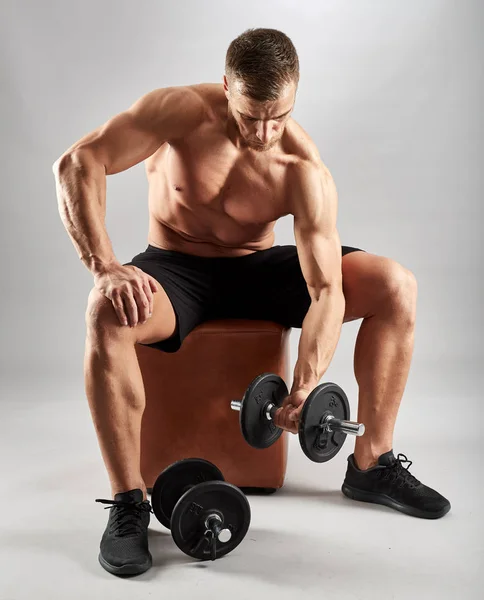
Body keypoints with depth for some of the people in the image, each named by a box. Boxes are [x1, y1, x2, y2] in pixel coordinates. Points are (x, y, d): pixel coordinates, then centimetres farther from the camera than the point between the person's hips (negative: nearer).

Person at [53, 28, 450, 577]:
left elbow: (326, 290, -23)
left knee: (396, 286, -15)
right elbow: (77, 164, -24)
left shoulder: (305, 171, -19)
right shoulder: (182, 111, -20)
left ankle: (372, 464, -4)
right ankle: (127, 502, -24)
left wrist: (305, 388, -38)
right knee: (107, 313, -38)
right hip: (176, 269, -2)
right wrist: (105, 267, -35)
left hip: (258, 268, 2)